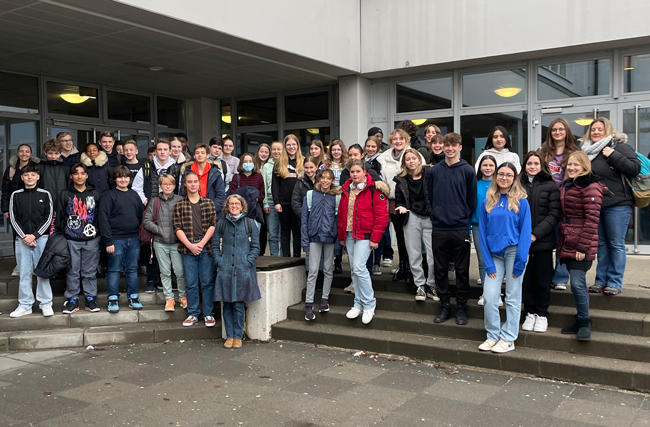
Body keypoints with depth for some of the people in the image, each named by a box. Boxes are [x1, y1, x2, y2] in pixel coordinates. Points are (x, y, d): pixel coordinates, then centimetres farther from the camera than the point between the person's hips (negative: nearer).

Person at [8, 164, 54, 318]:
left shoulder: (45, 194, 4)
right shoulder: (16, 195, 8)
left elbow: (49, 217, 0)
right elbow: (13, 218, 4)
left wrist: (34, 235, -9)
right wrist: (24, 236, -7)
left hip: (41, 238, -1)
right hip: (22, 239, 1)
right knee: (24, 273, 4)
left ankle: (46, 304, 7)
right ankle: (25, 305, 12)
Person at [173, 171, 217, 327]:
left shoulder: (209, 203, 9)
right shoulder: (179, 205, 9)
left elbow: (213, 225, 2)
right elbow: (178, 228, 2)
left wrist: (202, 243, -9)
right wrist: (190, 245, -10)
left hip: (206, 247, 0)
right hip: (187, 248, 0)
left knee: (207, 282, 2)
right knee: (190, 283, 4)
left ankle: (208, 314, 10)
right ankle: (193, 313, 15)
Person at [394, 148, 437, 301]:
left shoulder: (430, 173, -1)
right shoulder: (401, 179, 8)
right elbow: (398, 201, 14)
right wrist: (401, 207, -8)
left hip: (430, 218, -2)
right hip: (412, 218, 2)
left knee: (434, 255, -7)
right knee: (414, 255, 5)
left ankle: (431, 285, 10)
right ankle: (420, 285, 17)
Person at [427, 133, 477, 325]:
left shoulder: (468, 171, 0)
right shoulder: (434, 171, 6)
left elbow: (472, 201, 3)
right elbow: (429, 199, 11)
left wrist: (466, 221, 1)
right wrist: (435, 219, 6)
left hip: (461, 230, -2)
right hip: (439, 230, 2)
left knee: (462, 271, 5)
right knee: (440, 269, 8)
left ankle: (461, 308, 16)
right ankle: (444, 306, 20)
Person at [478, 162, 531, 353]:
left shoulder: (521, 202, -2)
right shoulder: (487, 202, 5)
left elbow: (525, 232, -4)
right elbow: (483, 233, 5)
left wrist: (520, 262, -11)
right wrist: (488, 264, -1)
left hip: (513, 251, -2)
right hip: (494, 254, 3)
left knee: (512, 297, 5)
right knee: (489, 297, -3)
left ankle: (508, 339, 15)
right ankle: (493, 336, 13)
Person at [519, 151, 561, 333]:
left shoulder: (551, 186, 2)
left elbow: (554, 215, -4)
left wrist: (536, 233, -13)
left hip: (543, 241, -1)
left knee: (542, 280, 6)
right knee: (525, 279, 7)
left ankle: (542, 315, 19)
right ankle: (530, 313, 20)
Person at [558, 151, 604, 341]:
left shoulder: (591, 187, -11)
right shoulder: (566, 186, 17)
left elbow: (592, 219, -16)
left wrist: (583, 247, -19)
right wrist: (561, 242, 16)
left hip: (581, 247, -8)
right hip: (567, 245, 8)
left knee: (577, 284, -9)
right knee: (577, 284, 13)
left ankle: (584, 323, 6)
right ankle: (580, 321, 22)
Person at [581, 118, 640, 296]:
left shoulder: (620, 146, -4)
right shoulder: (587, 150, 12)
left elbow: (635, 168, -15)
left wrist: (613, 156, -17)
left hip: (617, 204, -5)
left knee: (616, 244, 0)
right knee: (601, 244, 11)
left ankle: (615, 282, 7)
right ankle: (601, 280, 17)